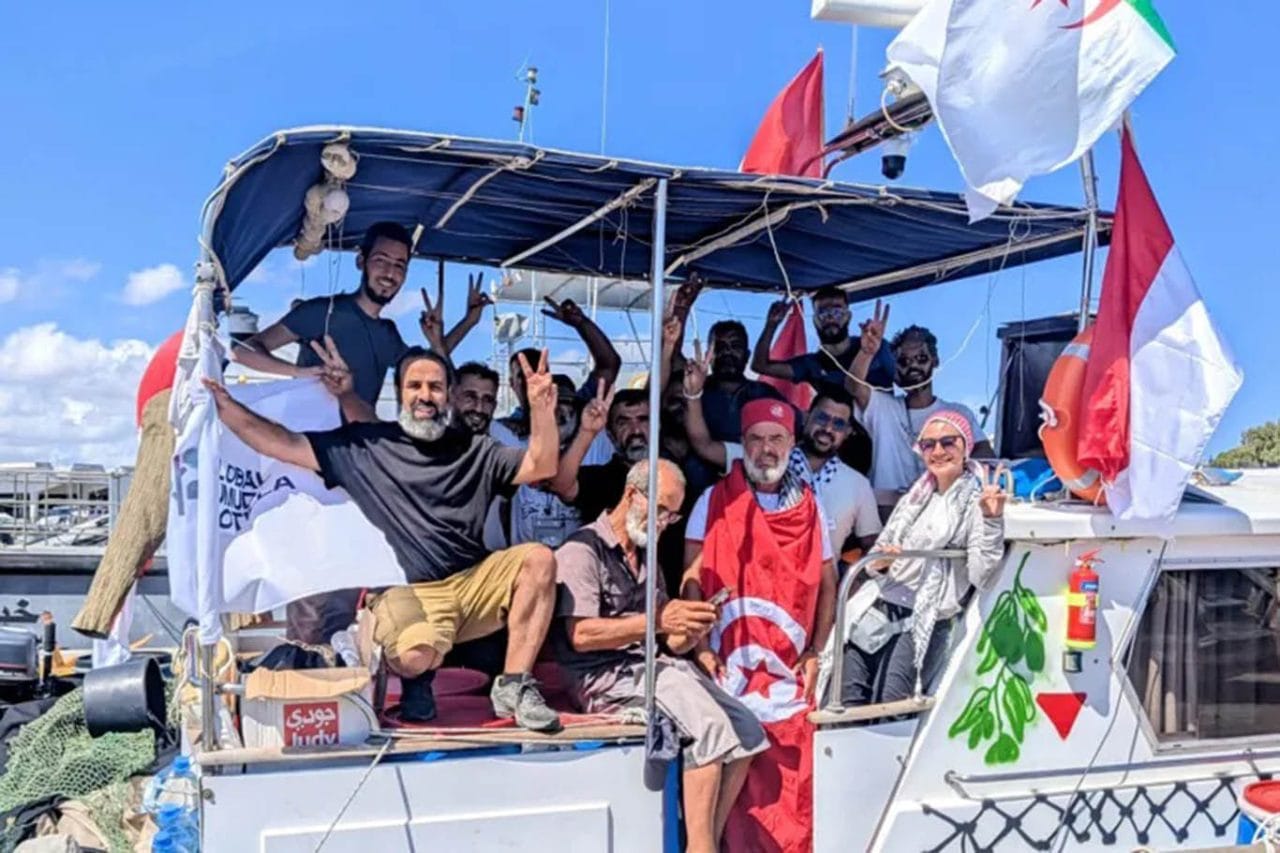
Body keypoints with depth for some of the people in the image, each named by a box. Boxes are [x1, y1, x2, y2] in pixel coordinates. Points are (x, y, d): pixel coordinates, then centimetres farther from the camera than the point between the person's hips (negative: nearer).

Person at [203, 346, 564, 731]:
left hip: (472, 583, 3)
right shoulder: (363, 444, 6)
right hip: (408, 593, -3)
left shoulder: (473, 449, 10)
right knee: (416, 655, -36)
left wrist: (541, 407, -17)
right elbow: (284, 444, 5)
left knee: (538, 559, -23)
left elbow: (541, 467, -1)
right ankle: (417, 677, 6)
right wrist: (225, 406, -4)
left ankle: (513, 685, -12)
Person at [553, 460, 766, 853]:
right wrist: (658, 620, -20)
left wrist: (690, 632, -4)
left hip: (654, 668, 8)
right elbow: (580, 636, -15)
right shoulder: (582, 550, -2)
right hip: (605, 677, -8)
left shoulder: (647, 558, 24)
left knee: (746, 729, -10)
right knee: (709, 723, -28)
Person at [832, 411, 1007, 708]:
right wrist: (879, 563, -2)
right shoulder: (915, 497, 20)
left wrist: (992, 521, -20)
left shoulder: (977, 502, 2)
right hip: (877, 607, 5)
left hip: (926, 620, -5)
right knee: (848, 703, -15)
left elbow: (981, 577, -9)